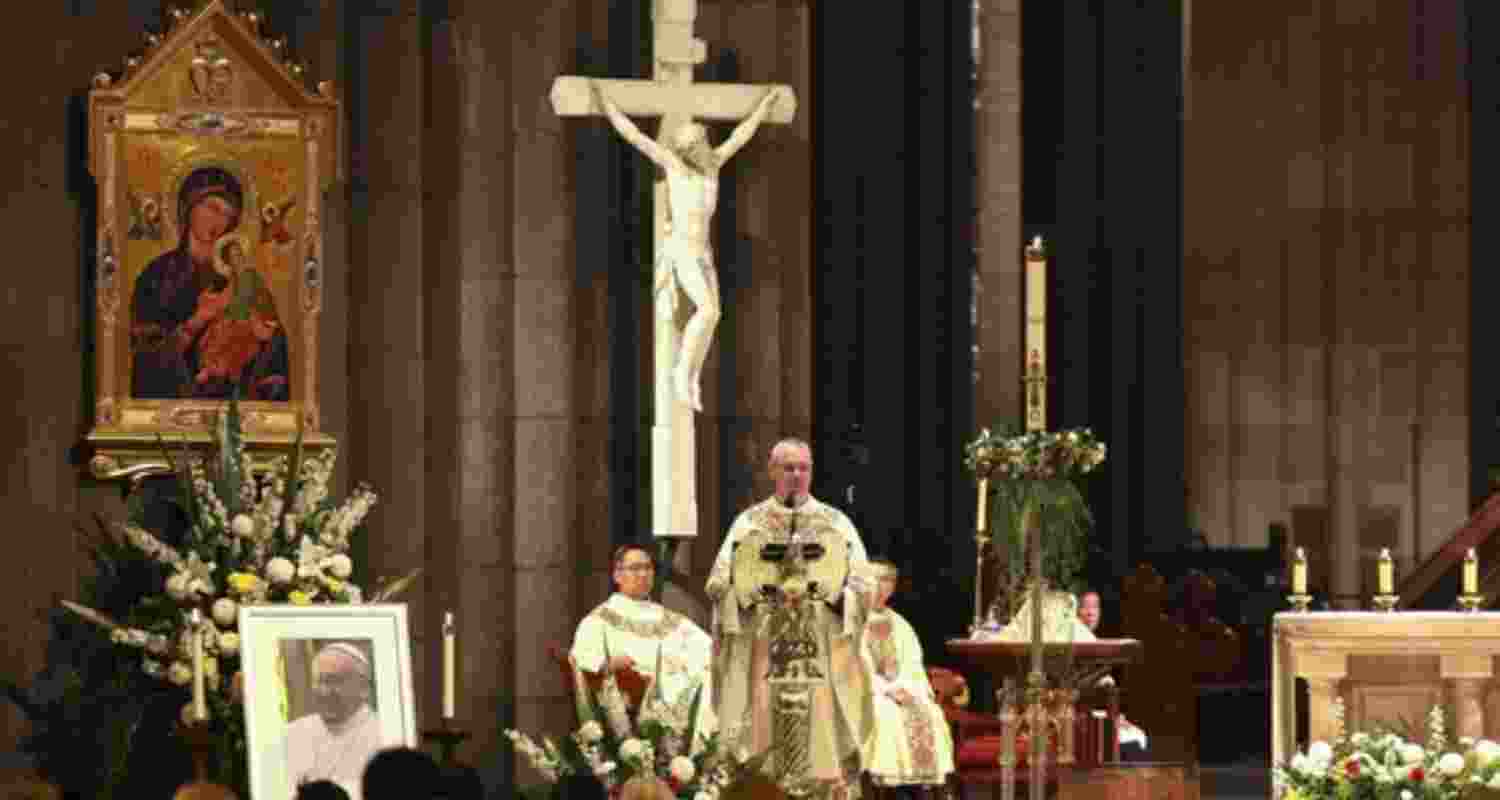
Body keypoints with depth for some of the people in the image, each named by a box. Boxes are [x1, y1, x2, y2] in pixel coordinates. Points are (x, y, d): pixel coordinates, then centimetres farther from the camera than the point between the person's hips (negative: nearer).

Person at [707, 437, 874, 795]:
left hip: (822, 652, 0)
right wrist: (767, 590, -15)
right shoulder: (749, 522, 9)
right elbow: (719, 583, 0)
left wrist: (826, 592, -15)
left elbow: (862, 586, 4)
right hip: (763, 651, 0)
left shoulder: (837, 523, 10)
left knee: (820, 734, -7)